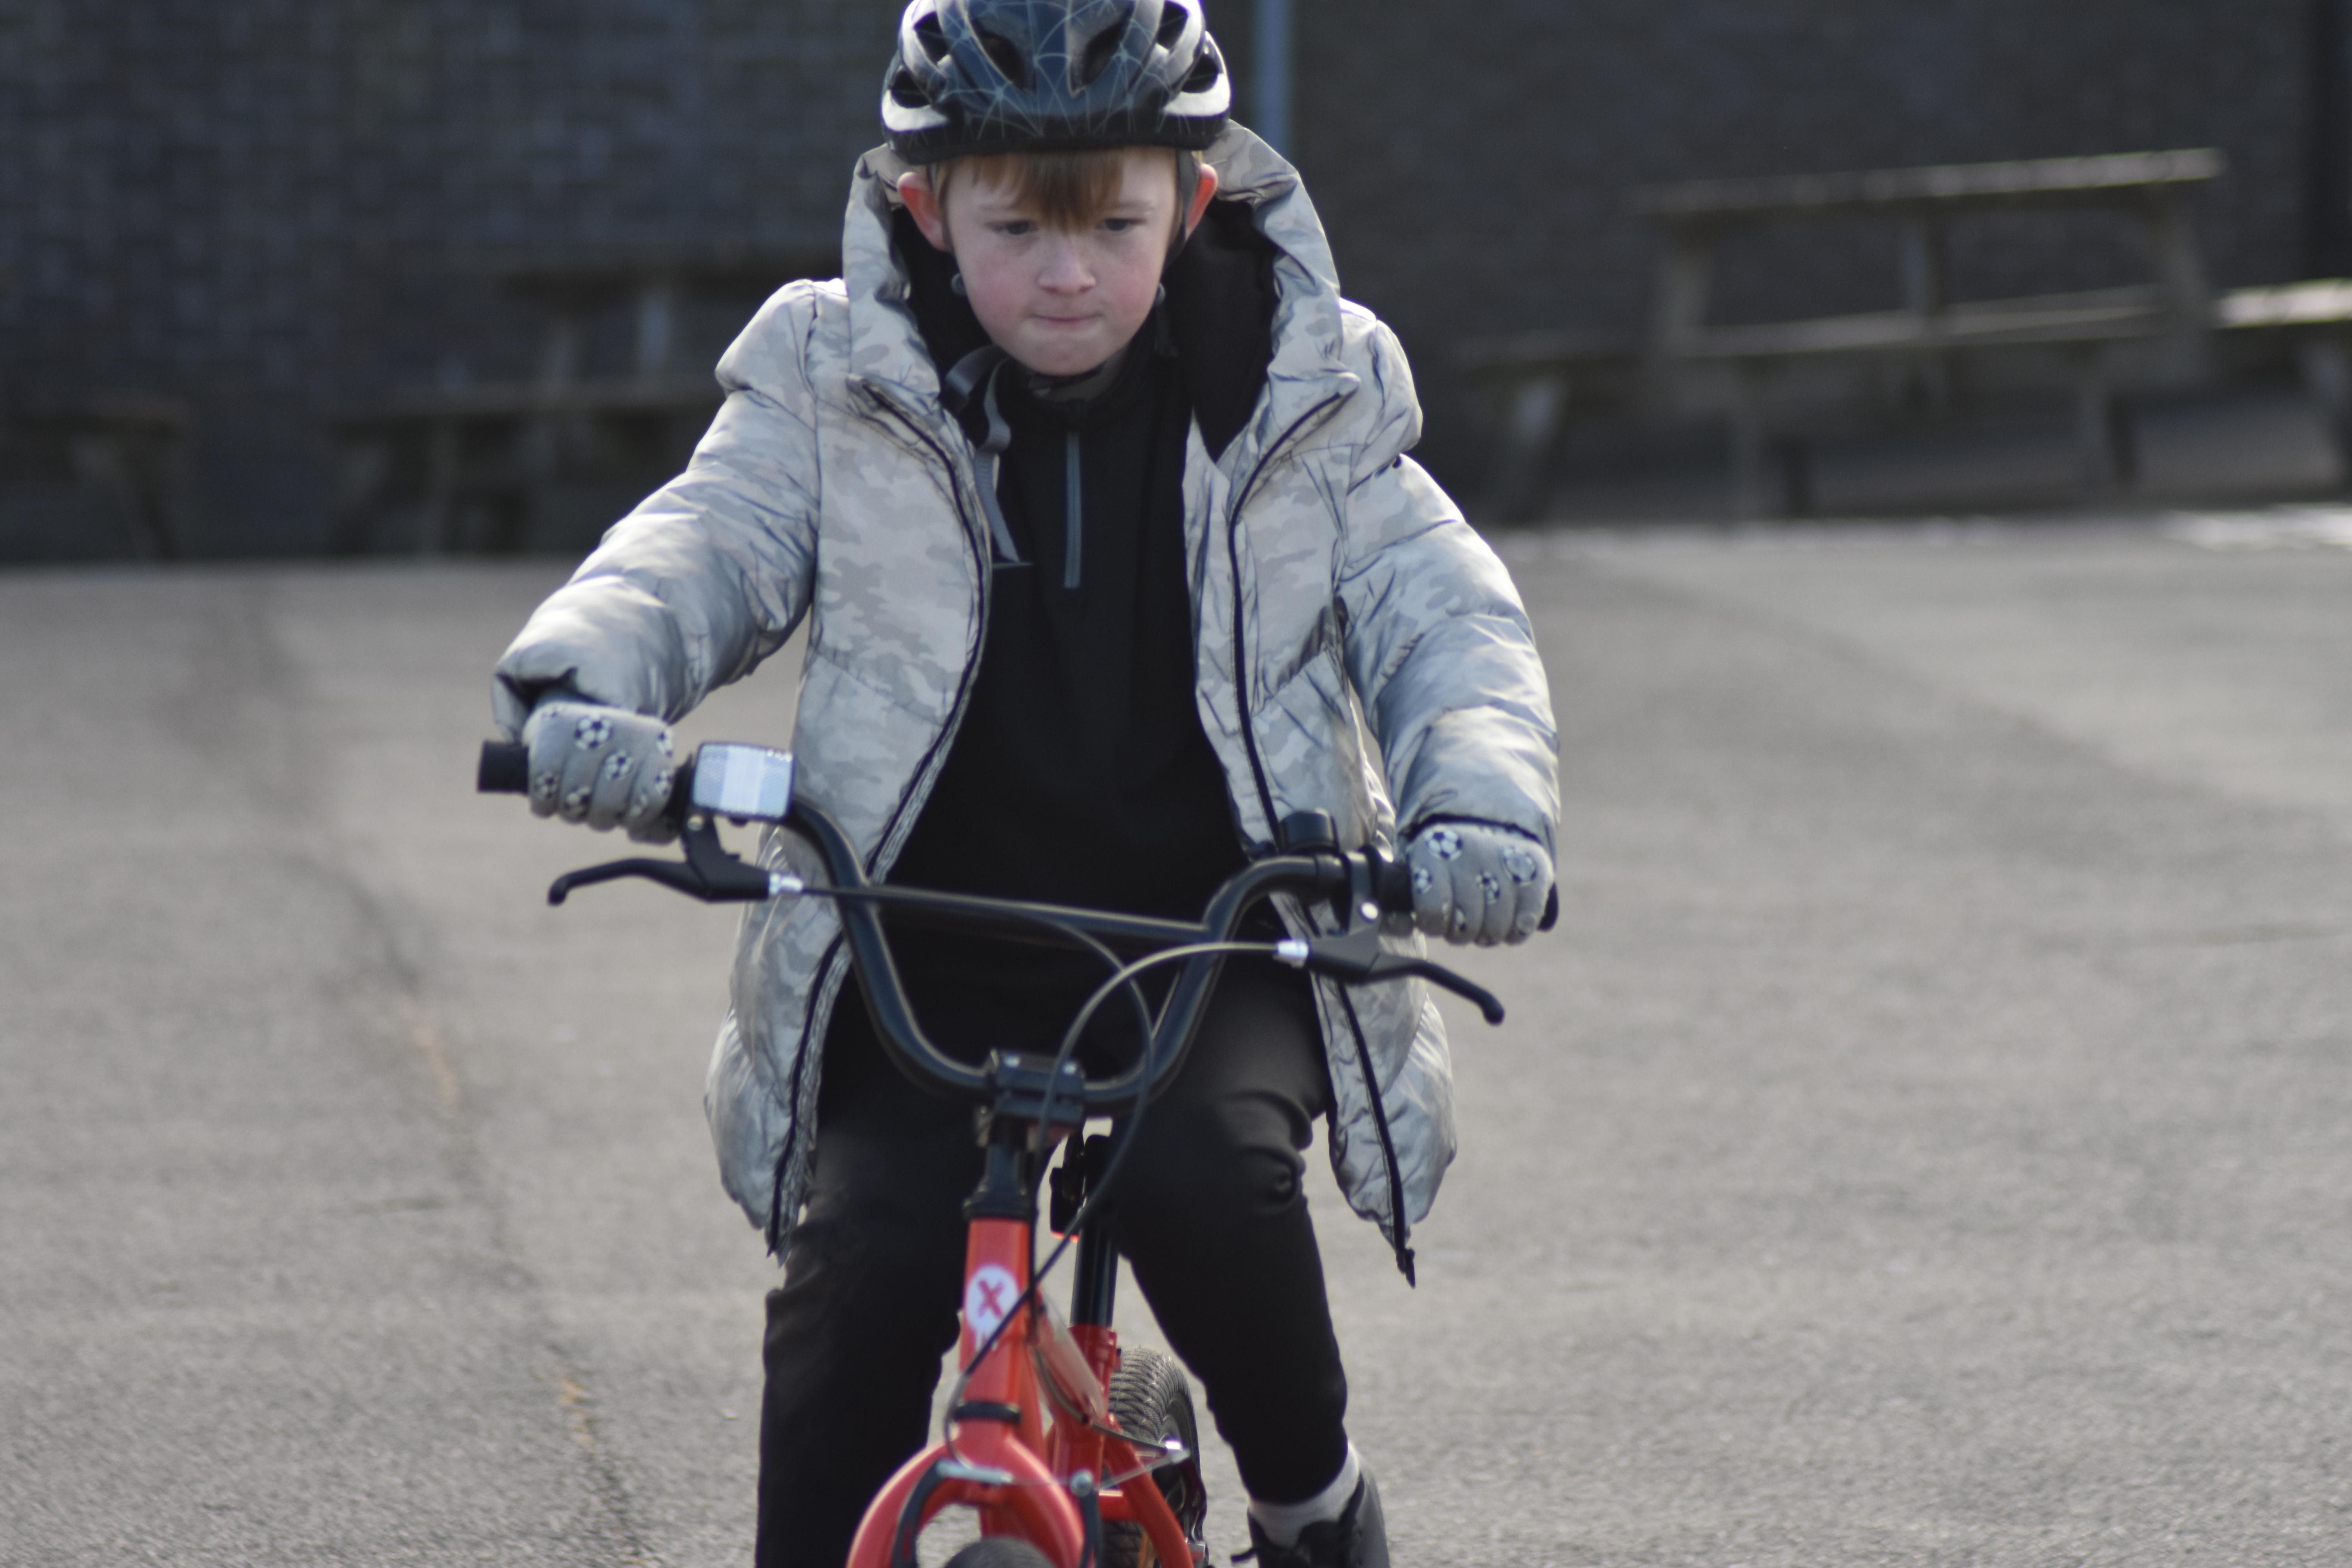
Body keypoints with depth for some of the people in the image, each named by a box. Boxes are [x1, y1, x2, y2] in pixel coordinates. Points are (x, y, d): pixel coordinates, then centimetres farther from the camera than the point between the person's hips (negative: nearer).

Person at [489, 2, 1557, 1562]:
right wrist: (580, 684, -33)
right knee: (863, 1262, -20)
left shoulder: (1298, 399, 2)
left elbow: (1448, 620, -1)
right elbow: (707, 549, -9)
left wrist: (1479, 803, -24)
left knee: (1201, 1172, -28)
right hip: (926, 957, 1)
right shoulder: (843, 392, 2)